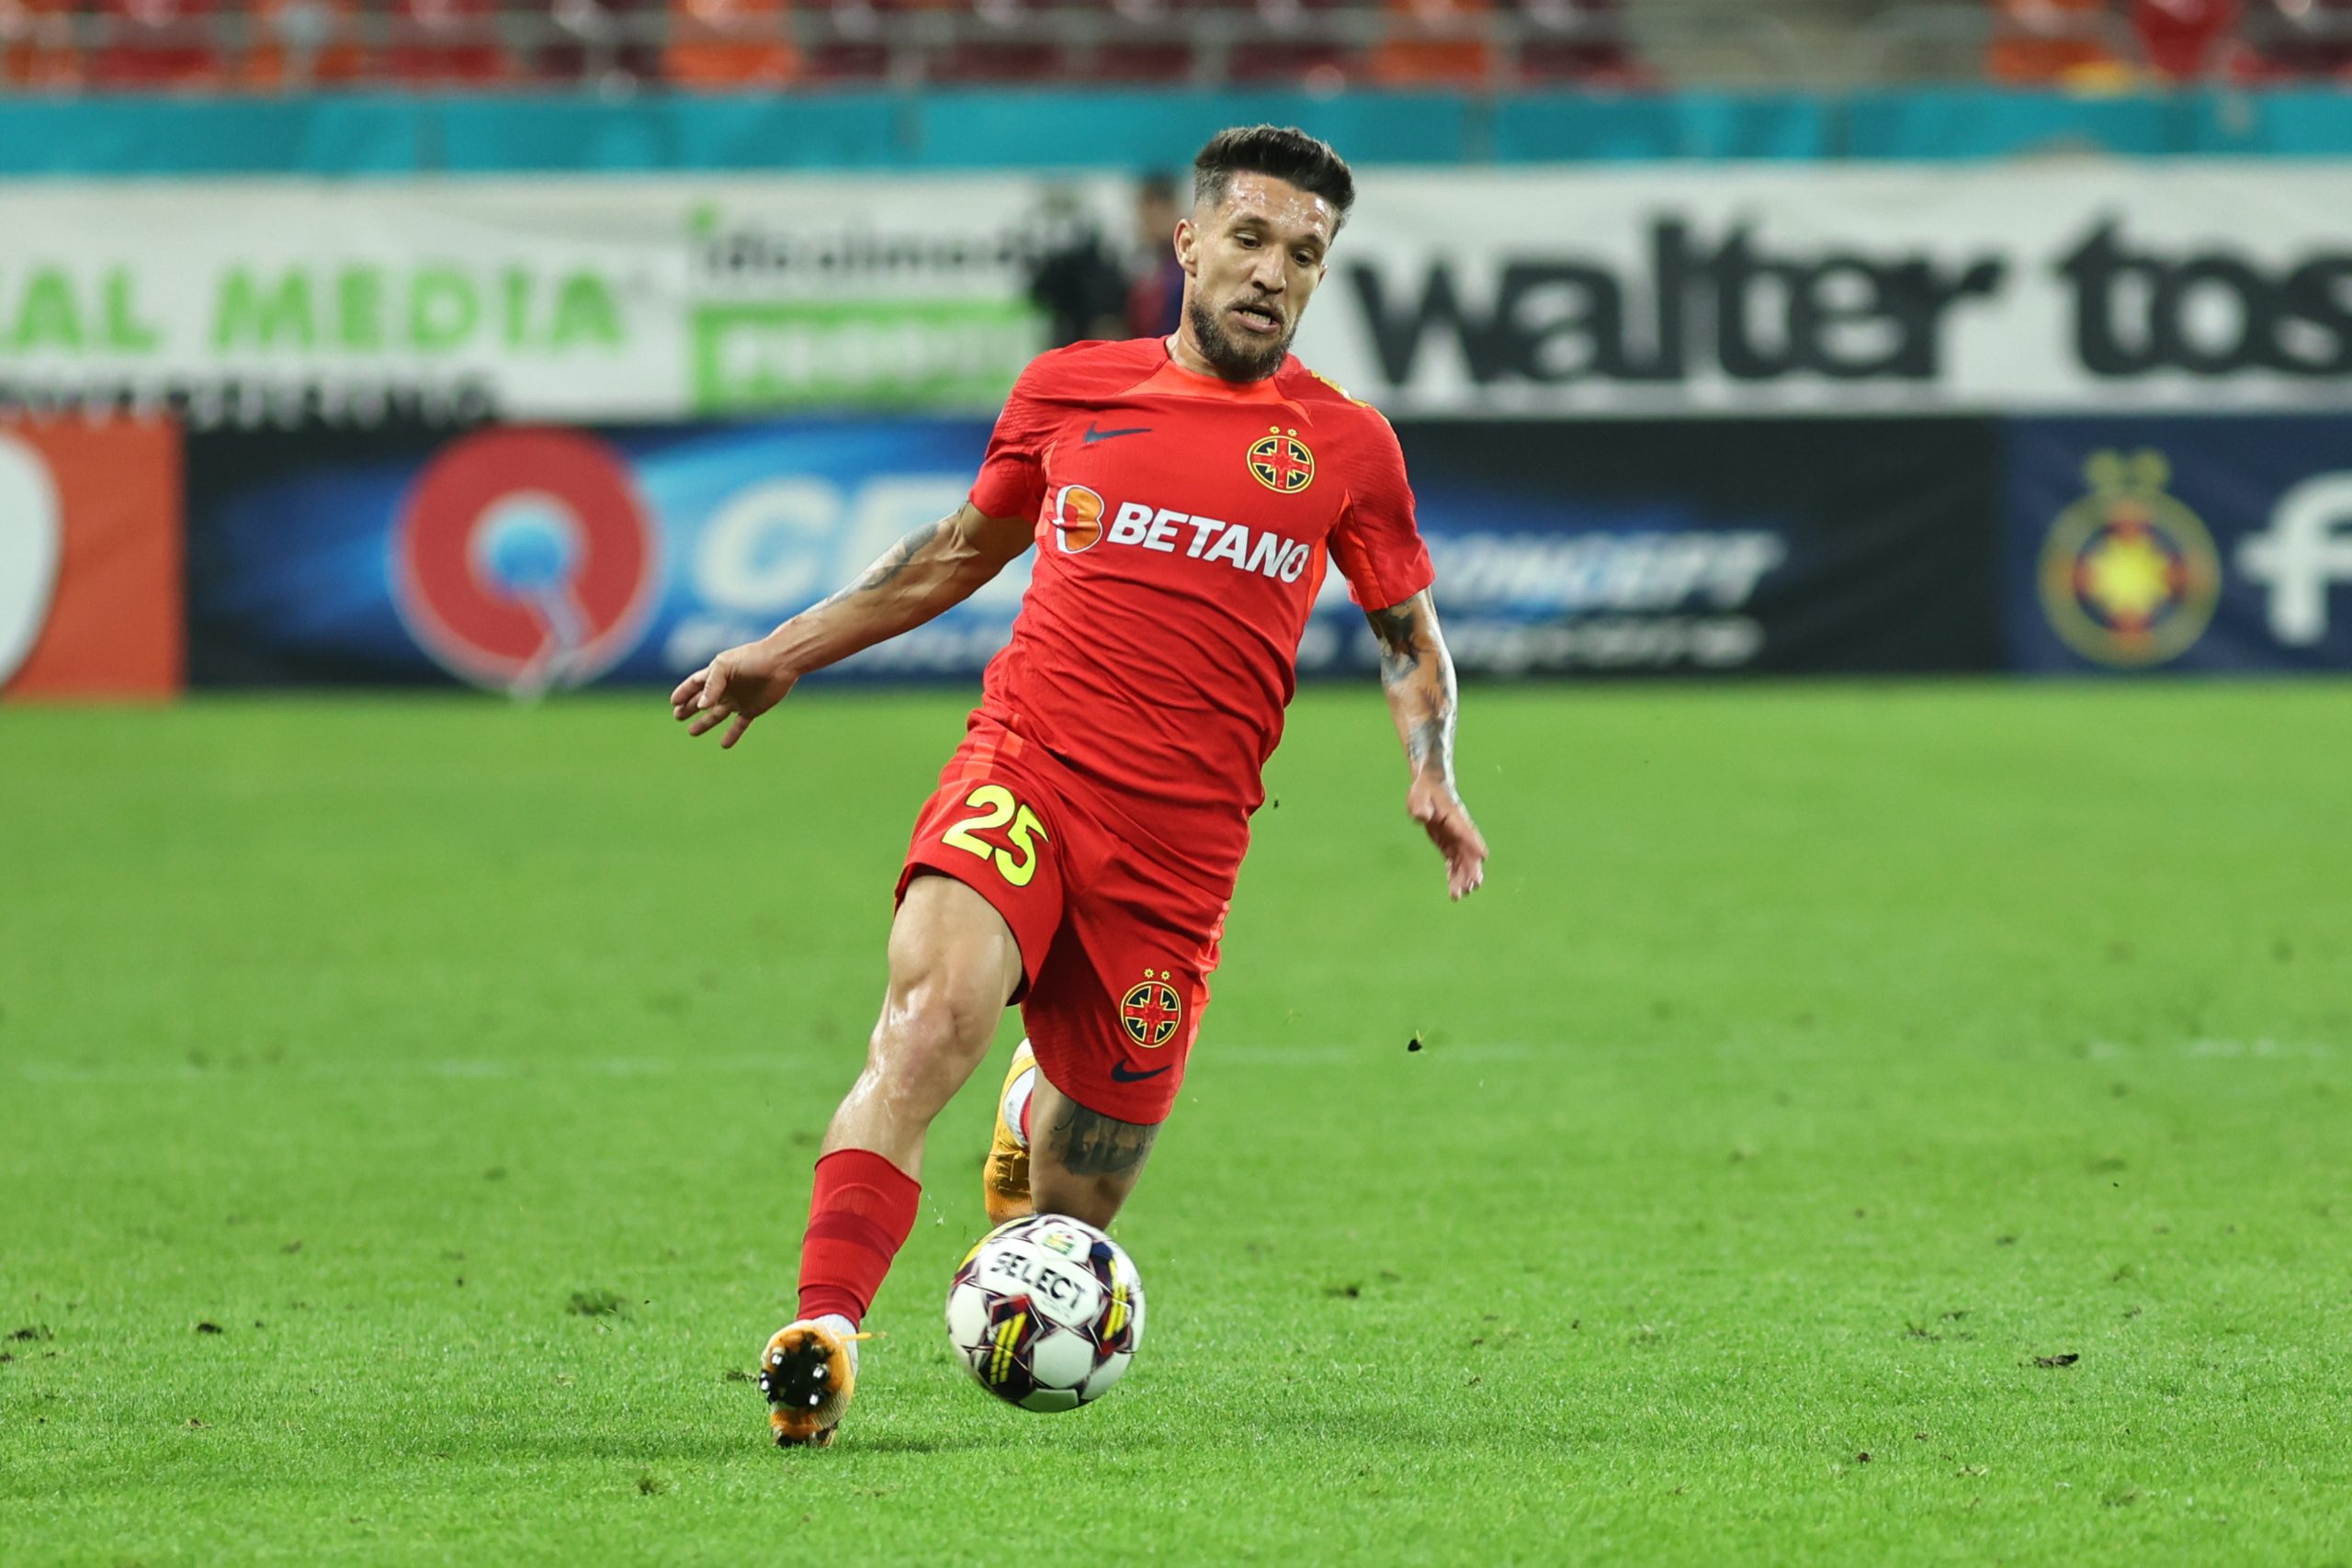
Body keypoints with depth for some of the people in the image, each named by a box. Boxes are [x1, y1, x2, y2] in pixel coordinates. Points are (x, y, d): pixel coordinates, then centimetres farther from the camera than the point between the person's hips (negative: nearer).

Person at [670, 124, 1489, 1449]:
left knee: (1072, 1215, 6)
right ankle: (824, 1333, -36)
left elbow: (1411, 635, 18)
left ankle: (1042, 1114, 45)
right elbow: (965, 549, 26)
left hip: (1178, 842, 0)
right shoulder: (1072, 390, 10)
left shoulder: (1346, 446, 7)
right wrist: (786, 653, 28)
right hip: (1023, 768, 0)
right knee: (932, 1012, -32)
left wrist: (1430, 771, -1)